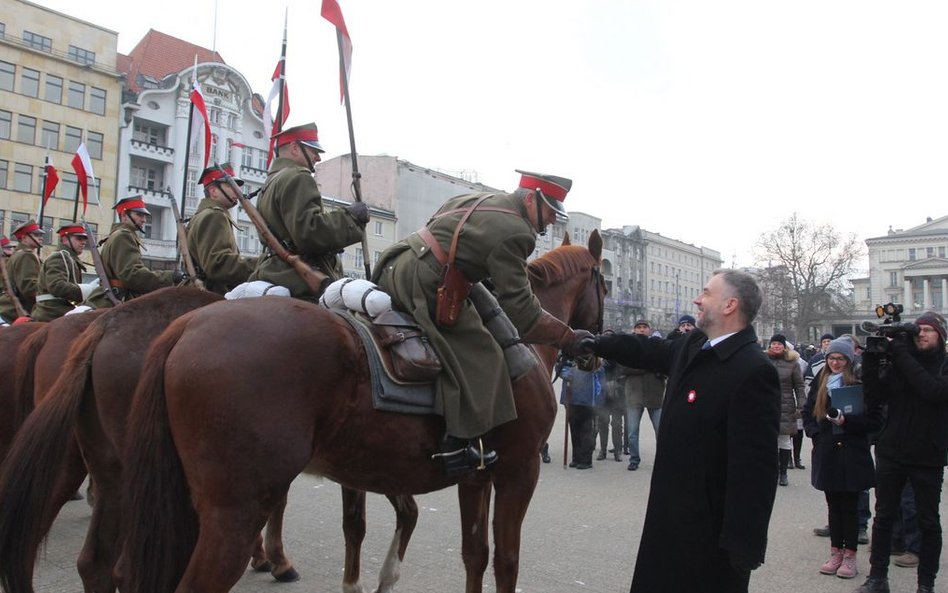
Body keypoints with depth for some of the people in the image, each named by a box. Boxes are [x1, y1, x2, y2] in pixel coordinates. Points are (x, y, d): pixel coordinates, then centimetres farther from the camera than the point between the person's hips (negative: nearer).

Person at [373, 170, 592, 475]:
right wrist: (568, 338, -5)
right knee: (480, 356, -4)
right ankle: (459, 442, -7)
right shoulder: (514, 232, -11)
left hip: (391, 268, 10)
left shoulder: (471, 198, 16)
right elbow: (521, 309, -12)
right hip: (423, 287, -10)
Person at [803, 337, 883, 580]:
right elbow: (807, 412, 17)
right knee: (833, 504, 12)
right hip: (826, 452, 4)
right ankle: (836, 552, 21)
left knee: (850, 506, 4)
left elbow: (876, 420, -8)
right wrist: (814, 433, 3)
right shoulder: (820, 382, 6)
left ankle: (850, 555, 15)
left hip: (852, 453, -4)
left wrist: (846, 421, -18)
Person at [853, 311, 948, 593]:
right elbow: (874, 392, -5)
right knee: (883, 517, 9)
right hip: (891, 453, 3)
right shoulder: (898, 364, 5)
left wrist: (901, 354, -21)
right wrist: (871, 356, -15)